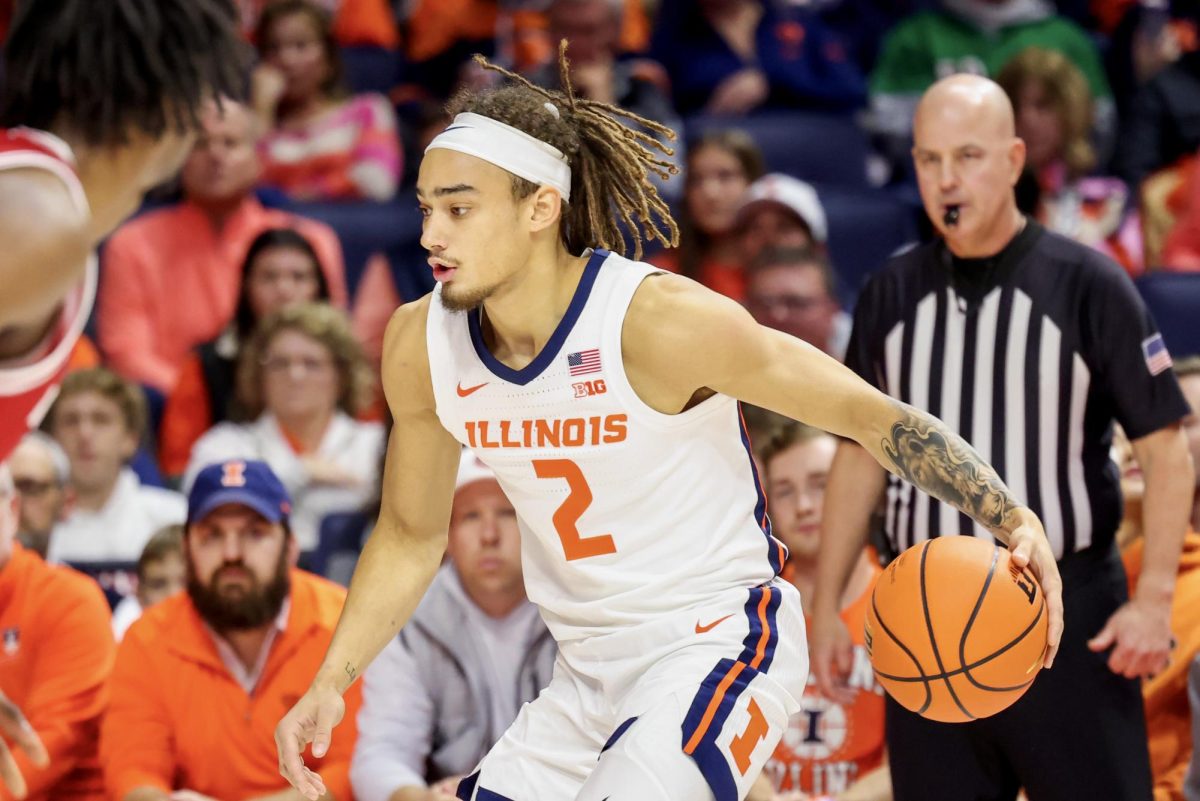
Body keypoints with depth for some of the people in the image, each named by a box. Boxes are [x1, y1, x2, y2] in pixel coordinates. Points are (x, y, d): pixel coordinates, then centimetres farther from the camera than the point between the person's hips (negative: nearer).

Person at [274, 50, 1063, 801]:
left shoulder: (659, 320, -21)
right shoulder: (422, 346, -3)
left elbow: (869, 412, -13)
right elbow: (411, 535, 13)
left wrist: (1011, 518, -22)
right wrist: (331, 683, 5)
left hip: (719, 644, -7)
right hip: (592, 678, 7)